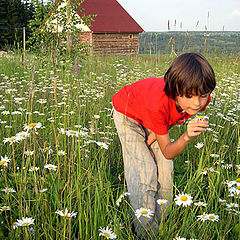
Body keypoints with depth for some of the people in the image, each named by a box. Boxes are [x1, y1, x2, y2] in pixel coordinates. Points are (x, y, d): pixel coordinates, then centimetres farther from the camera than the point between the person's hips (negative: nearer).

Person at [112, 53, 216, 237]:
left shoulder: (202, 100, -29)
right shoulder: (158, 102, -44)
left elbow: (170, 120, -7)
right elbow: (167, 152, -31)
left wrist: (149, 141, -18)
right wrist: (187, 137, -50)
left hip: (153, 119, 5)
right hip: (128, 113, -5)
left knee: (165, 171, 0)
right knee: (145, 172, -14)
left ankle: (163, 227, 16)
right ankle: (147, 232, 1)